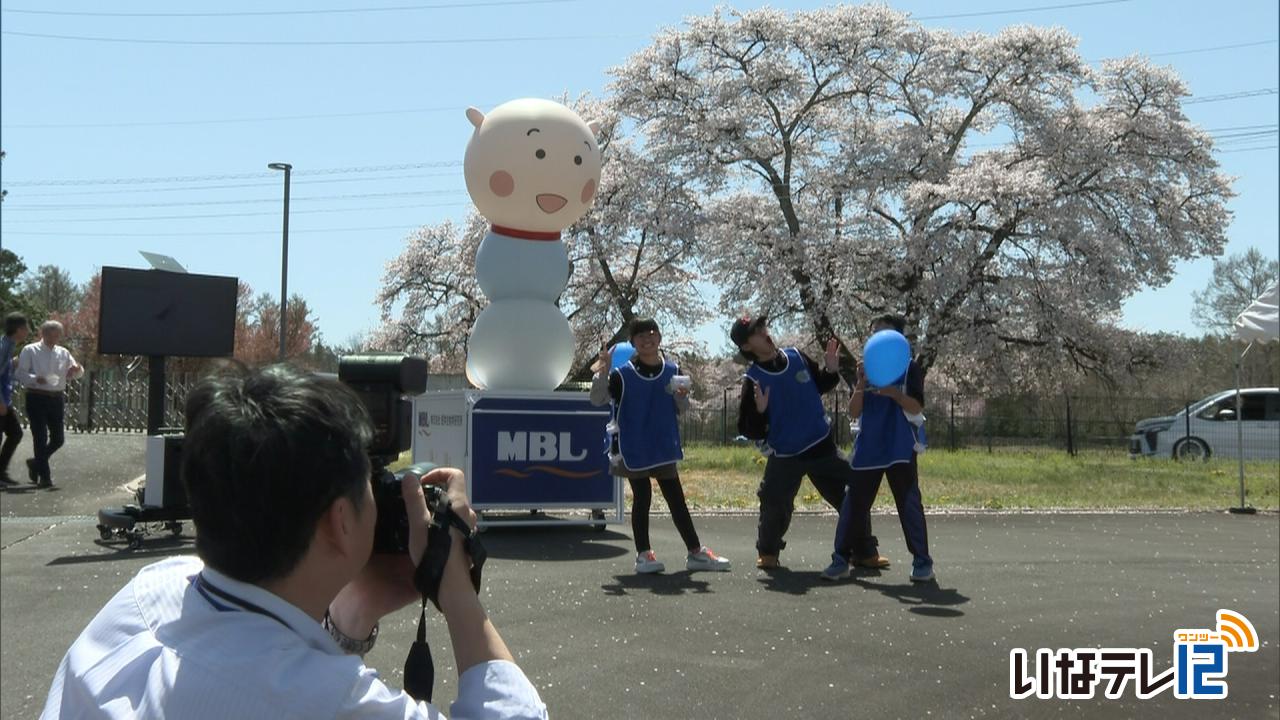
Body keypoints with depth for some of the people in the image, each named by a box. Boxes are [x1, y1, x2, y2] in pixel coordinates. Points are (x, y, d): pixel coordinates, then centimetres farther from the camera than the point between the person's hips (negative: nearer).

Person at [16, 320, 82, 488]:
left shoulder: (63, 353, 14)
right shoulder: (30, 351, 2)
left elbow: (75, 373, 14)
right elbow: (21, 374, -5)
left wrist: (77, 369, -10)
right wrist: (36, 379, -25)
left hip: (57, 399, 5)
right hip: (37, 397, -5)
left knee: (58, 438, 7)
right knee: (40, 437, -5)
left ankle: (36, 463, 31)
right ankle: (44, 476, 0)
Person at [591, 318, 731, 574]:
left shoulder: (671, 371, 3)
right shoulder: (622, 374, -8)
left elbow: (681, 410, 10)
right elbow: (597, 400, -14)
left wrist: (682, 397, -13)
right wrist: (602, 372, -29)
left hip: (664, 448, 4)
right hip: (633, 450, -4)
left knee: (677, 500, 9)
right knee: (642, 499, 1)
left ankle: (696, 552, 14)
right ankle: (643, 554, 10)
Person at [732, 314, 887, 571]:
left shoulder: (797, 357, 0)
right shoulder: (753, 380, -11)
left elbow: (820, 386, 17)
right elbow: (747, 430, -12)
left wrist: (831, 371, -2)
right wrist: (759, 411, -31)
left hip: (823, 448, 4)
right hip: (785, 456, -3)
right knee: (773, 507, -7)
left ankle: (864, 552, 20)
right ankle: (768, 553, 19)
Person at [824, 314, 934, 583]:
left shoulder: (909, 368, 1)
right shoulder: (865, 369, 10)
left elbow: (916, 407, -9)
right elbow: (853, 412, 2)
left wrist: (895, 393, -27)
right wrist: (861, 385, -14)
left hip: (901, 447, -3)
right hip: (868, 447, 3)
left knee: (908, 503, -4)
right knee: (854, 502, 3)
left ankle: (922, 561, 5)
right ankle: (840, 559, 9)